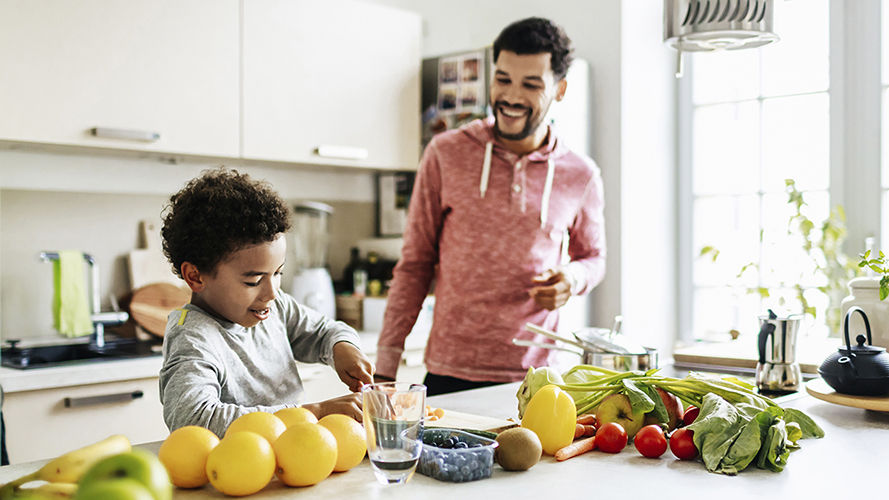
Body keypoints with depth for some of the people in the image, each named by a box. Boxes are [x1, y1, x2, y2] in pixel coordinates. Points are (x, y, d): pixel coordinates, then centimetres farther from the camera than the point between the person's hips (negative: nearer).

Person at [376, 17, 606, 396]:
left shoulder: (580, 176, 2)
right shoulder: (446, 155, -2)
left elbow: (593, 257, 19)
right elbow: (415, 264, 3)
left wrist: (573, 279, -6)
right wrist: (386, 361, -1)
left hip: (532, 379, 1)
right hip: (449, 375, -1)